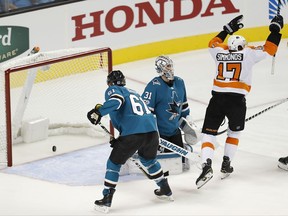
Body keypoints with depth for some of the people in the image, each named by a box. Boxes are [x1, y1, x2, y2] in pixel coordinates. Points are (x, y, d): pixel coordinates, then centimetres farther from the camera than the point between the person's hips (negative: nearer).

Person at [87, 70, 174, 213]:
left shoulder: (113, 90, 10)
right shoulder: (133, 93, 32)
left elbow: (116, 100, -15)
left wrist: (98, 111, -18)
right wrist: (121, 140, 38)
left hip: (133, 134, -7)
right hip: (152, 130, 7)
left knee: (114, 163, 9)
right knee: (148, 159, 34)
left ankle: (106, 200, 7)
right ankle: (165, 190, 41)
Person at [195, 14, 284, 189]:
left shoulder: (220, 52, 13)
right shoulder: (248, 53, 3)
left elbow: (214, 43, 35)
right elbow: (269, 49, 6)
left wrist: (228, 29, 41)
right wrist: (275, 29, 17)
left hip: (217, 98, 1)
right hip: (237, 100, -1)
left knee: (209, 133, 2)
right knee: (234, 131, 24)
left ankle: (207, 165, -19)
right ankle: (226, 164, 23)